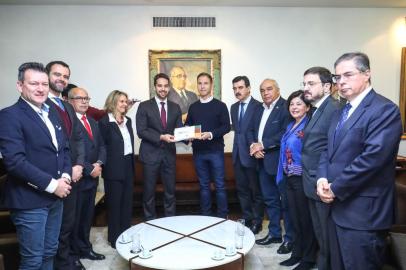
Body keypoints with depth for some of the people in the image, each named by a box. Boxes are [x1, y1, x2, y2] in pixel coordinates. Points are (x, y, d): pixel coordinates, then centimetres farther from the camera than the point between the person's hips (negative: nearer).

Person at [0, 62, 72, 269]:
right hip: (30, 200, -7)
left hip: (55, 197, 7)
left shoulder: (52, 113, 12)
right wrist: (52, 184, -19)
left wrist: (66, 176, -2)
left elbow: (63, 148, 15)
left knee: (50, 253, 20)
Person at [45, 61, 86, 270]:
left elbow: (78, 137, 11)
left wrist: (78, 165, -3)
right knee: (57, 224, 9)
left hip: (71, 174, 7)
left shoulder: (68, 107, 14)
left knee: (68, 221, 19)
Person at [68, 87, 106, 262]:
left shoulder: (92, 122, 14)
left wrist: (99, 163, -5)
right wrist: (89, 169, -16)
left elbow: (101, 145, 13)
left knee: (87, 216, 18)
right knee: (74, 218, 8)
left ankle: (85, 248, 34)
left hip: (92, 178, 8)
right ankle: (73, 253, 25)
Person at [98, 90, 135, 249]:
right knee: (114, 203, 6)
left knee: (127, 201, 14)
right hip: (114, 168, -6)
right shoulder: (104, 122, -10)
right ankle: (114, 238, 21)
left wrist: (131, 163, 12)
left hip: (128, 166, 6)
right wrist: (106, 164, -8)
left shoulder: (128, 121, 10)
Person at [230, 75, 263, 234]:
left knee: (255, 190, 7)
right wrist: (237, 147, 8)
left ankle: (257, 222, 22)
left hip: (251, 154, -6)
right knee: (242, 189, 14)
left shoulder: (258, 106, -10)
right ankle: (247, 219, 28)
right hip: (238, 154, 7)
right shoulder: (233, 107, 12)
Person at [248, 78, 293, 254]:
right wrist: (253, 145, -6)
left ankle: (290, 238, 17)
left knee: (286, 201, 4)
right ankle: (274, 233, 30)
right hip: (263, 161, 8)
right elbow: (251, 131, 15)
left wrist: (262, 145, -17)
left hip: (280, 161, -8)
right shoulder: (259, 109, 15)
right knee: (270, 200, 16)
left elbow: (286, 133, -22)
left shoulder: (286, 107, -12)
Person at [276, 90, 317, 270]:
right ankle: (297, 254, 32)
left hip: (302, 179, -8)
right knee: (295, 219, 17)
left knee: (306, 219, 7)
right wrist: (284, 174, 13)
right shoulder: (290, 127, 11)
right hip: (289, 179, 8)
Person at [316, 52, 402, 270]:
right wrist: (322, 179, -5)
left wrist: (335, 188, -16)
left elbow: (372, 157, -24)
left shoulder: (384, 109, -13)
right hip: (337, 207, 8)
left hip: (363, 212, -8)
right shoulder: (341, 112, 14)